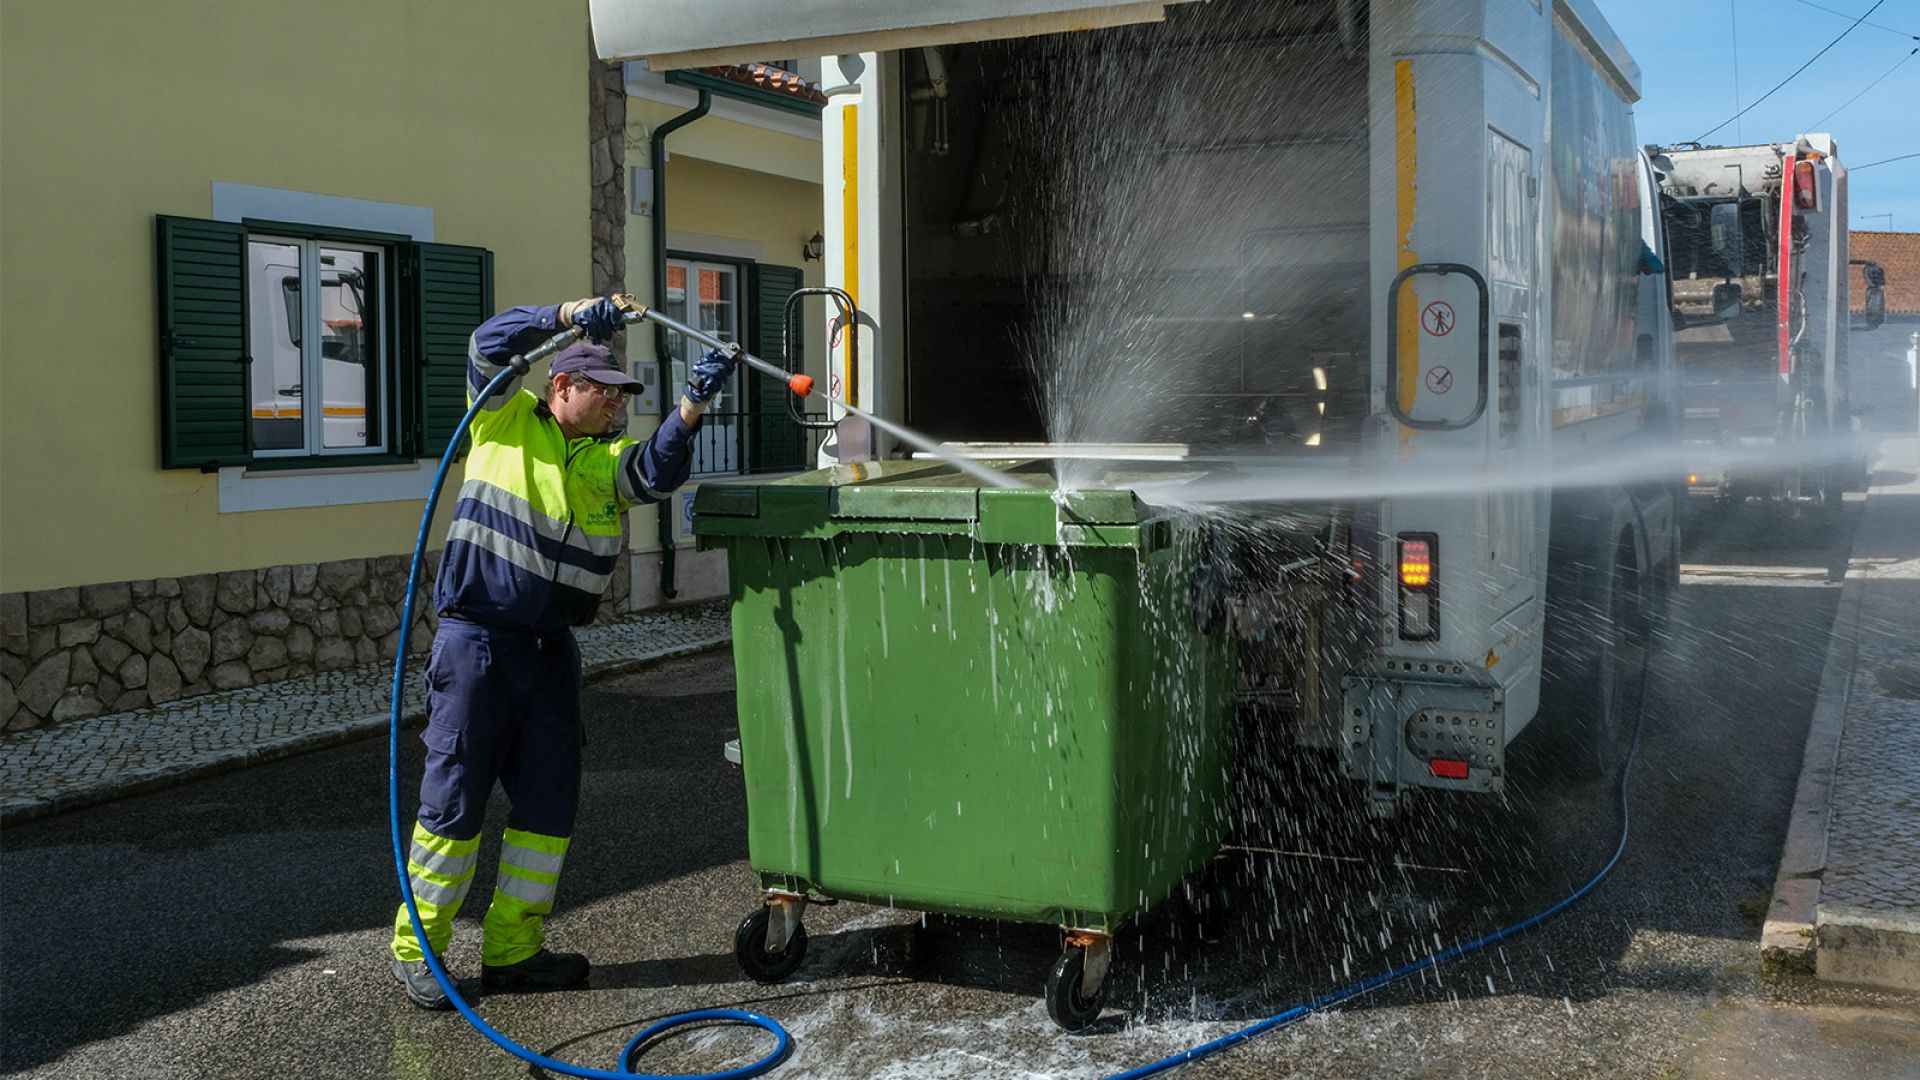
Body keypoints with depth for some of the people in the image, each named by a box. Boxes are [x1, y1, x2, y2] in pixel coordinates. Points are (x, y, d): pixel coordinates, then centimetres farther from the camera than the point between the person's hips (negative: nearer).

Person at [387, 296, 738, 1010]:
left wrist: (693, 404, -25)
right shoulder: (506, 419, 1)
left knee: (550, 803, 7)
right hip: (477, 638, -5)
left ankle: (512, 949, 20)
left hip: (551, 649, 5)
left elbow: (659, 472, -10)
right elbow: (489, 345, -13)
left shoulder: (610, 458, 10)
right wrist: (568, 316, -22)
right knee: (454, 797, -1)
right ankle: (415, 949, 13)